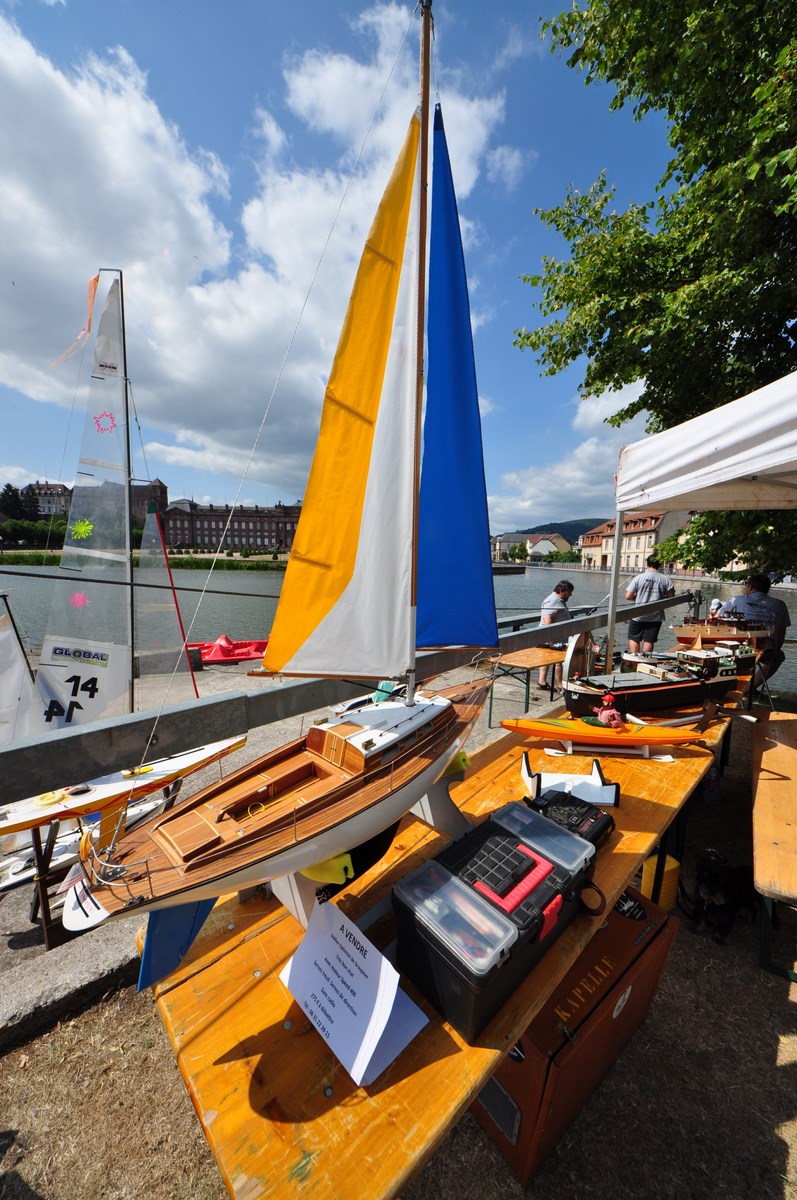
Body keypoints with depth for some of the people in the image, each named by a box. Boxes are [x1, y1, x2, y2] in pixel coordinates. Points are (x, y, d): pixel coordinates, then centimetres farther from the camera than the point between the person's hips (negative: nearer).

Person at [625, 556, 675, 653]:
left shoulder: (638, 578, -9)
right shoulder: (666, 580, -4)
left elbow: (628, 596, -12)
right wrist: (661, 598, 16)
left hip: (638, 615, -2)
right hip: (656, 616, 2)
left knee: (633, 638, 11)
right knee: (649, 640, 9)